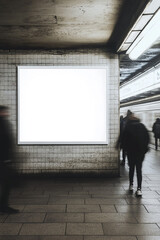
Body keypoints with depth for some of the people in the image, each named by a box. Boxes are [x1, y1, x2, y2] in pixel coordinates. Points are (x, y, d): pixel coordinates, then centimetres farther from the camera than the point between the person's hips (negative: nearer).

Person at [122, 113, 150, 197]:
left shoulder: (127, 127, -1)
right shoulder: (142, 126, 6)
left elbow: (124, 140, -3)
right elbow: (147, 138, 7)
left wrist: (125, 148, 10)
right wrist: (145, 148, 15)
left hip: (131, 151, -1)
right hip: (141, 151, 1)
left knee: (131, 168, 14)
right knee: (139, 169, 2)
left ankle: (131, 185, 20)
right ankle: (139, 188, -5)